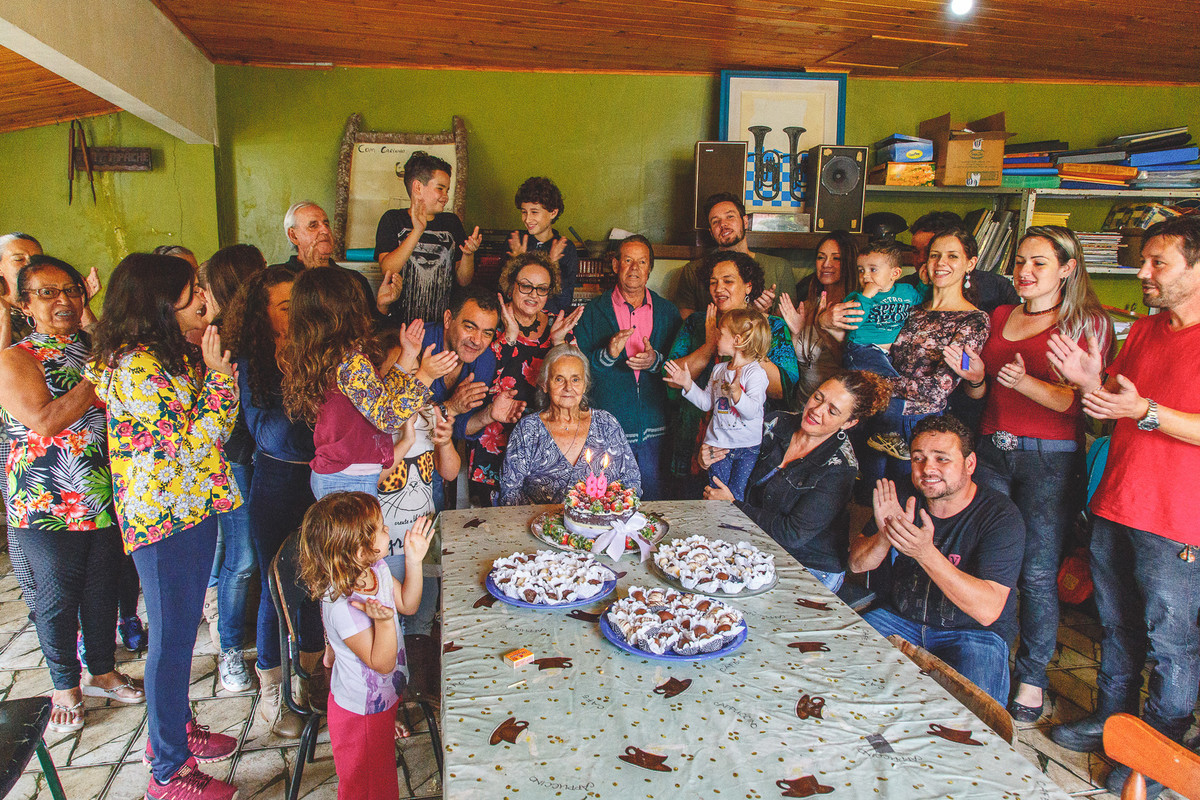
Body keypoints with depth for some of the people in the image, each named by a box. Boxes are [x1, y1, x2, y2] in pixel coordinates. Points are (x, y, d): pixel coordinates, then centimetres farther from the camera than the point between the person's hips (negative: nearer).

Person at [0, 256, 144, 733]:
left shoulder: (97, 349, 7)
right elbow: (44, 421, -20)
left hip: (106, 497, 4)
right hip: (48, 506, -4)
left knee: (103, 587, 16)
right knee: (57, 595, 10)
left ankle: (103, 672, 36)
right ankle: (65, 687, 30)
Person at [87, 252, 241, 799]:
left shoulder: (178, 354, 7)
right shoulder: (138, 369, -22)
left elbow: (210, 427, 10)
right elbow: (192, 445, -21)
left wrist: (210, 363, 0)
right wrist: (218, 373, -21)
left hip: (192, 508, 9)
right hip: (163, 518, -9)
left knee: (181, 631, 22)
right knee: (171, 641, 3)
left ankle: (173, 729, 41)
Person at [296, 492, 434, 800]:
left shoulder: (376, 568, -14)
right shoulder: (340, 605, -39)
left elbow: (407, 604, 3)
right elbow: (383, 663, -31)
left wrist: (414, 561, -10)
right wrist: (384, 621, -48)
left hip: (384, 694, 7)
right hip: (361, 711, -6)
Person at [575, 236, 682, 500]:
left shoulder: (668, 311, 11)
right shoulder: (593, 311, 5)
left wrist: (656, 361, -11)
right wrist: (607, 355, -16)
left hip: (655, 428, 2)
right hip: (608, 426, -1)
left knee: (654, 497, 4)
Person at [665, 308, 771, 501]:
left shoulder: (755, 373, -12)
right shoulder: (718, 370, 9)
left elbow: (752, 411, -21)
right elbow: (707, 402, 15)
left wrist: (736, 393, -38)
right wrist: (688, 384, 6)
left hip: (747, 448, -6)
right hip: (718, 444, 6)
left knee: (737, 498, -3)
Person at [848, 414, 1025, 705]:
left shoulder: (1001, 516, -16)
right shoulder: (904, 500, -2)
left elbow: (988, 610, -26)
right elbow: (857, 563, -1)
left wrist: (926, 553, -38)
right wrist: (885, 536, -24)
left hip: (973, 634, -3)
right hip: (900, 618, 4)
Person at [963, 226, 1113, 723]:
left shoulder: (1088, 324, -1)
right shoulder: (1000, 317, 15)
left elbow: (1079, 402, -11)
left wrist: (1026, 383, -25)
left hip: (1051, 459, -4)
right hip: (992, 451, 5)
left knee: (1037, 573, -1)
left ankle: (1032, 678, 16)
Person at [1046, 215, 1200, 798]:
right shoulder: (1143, 331, 11)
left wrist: (1147, 412, -27)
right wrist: (1090, 382, -2)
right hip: (1113, 508, 7)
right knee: (1117, 624, 20)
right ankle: (1111, 717, 37)